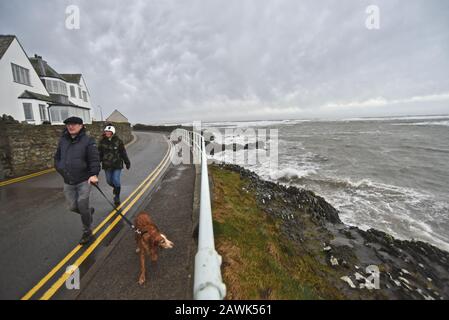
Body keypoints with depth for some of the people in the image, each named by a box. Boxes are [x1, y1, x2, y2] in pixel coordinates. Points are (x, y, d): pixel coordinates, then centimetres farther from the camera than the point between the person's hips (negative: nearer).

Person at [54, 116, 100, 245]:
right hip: (68, 182, 6)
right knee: (73, 207, 12)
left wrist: (94, 174, -29)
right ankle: (89, 211, 44)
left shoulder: (88, 141, -10)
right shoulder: (63, 140, 7)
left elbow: (94, 159, -16)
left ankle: (87, 232, 18)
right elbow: (57, 157, 18)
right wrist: (61, 169, 3)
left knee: (82, 207, -2)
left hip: (84, 180, -5)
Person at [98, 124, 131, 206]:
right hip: (107, 165, 3)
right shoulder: (102, 141, -1)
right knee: (109, 181, 13)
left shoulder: (118, 141, -7)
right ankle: (115, 187, 48)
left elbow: (123, 153, -1)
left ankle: (117, 198, 12)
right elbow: (99, 154, 6)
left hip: (117, 165, -3)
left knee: (116, 181, -6)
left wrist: (127, 162, 3)